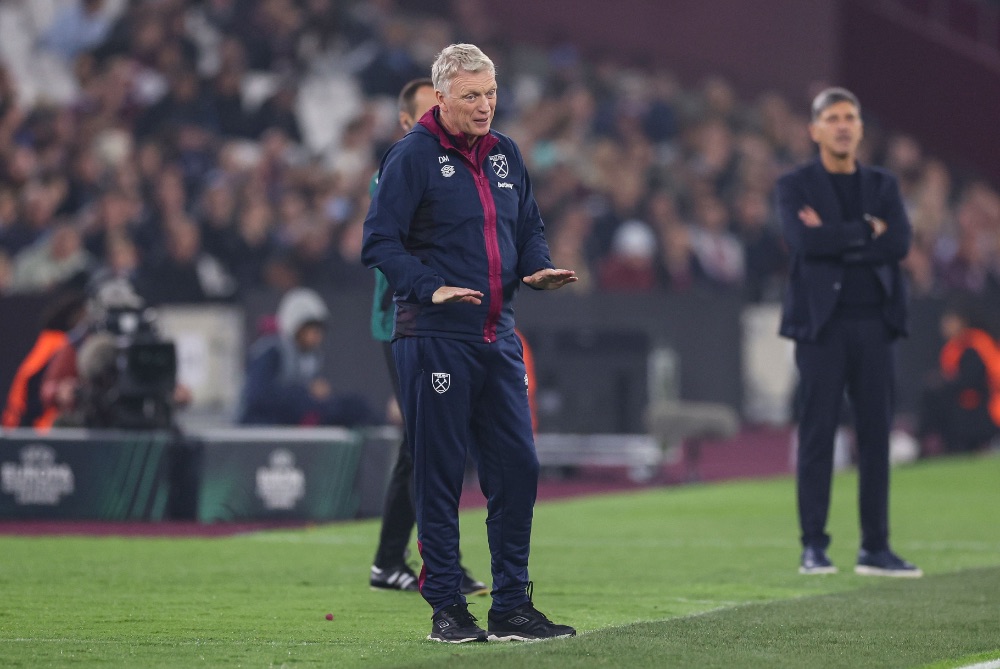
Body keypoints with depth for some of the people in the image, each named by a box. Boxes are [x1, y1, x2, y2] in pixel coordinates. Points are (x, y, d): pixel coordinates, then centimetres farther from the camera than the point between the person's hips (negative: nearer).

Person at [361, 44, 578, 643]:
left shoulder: (506, 154, 14)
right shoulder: (412, 156, -6)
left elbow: (530, 228, 23)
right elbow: (380, 241, -9)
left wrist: (538, 269, 2)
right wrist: (430, 290, -21)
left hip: (498, 339, 6)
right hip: (434, 340, -6)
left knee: (517, 467, 5)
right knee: (440, 475, -1)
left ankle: (513, 605, 13)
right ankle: (447, 609, 6)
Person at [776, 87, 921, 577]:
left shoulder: (883, 186, 14)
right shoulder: (795, 186, 5)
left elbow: (900, 243, -4)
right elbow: (803, 241, -14)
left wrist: (834, 239, -10)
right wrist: (865, 231, -8)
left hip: (874, 322, 3)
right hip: (822, 321, -3)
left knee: (875, 435, 2)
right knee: (818, 434, -4)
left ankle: (875, 548, 6)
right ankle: (814, 547, -1)